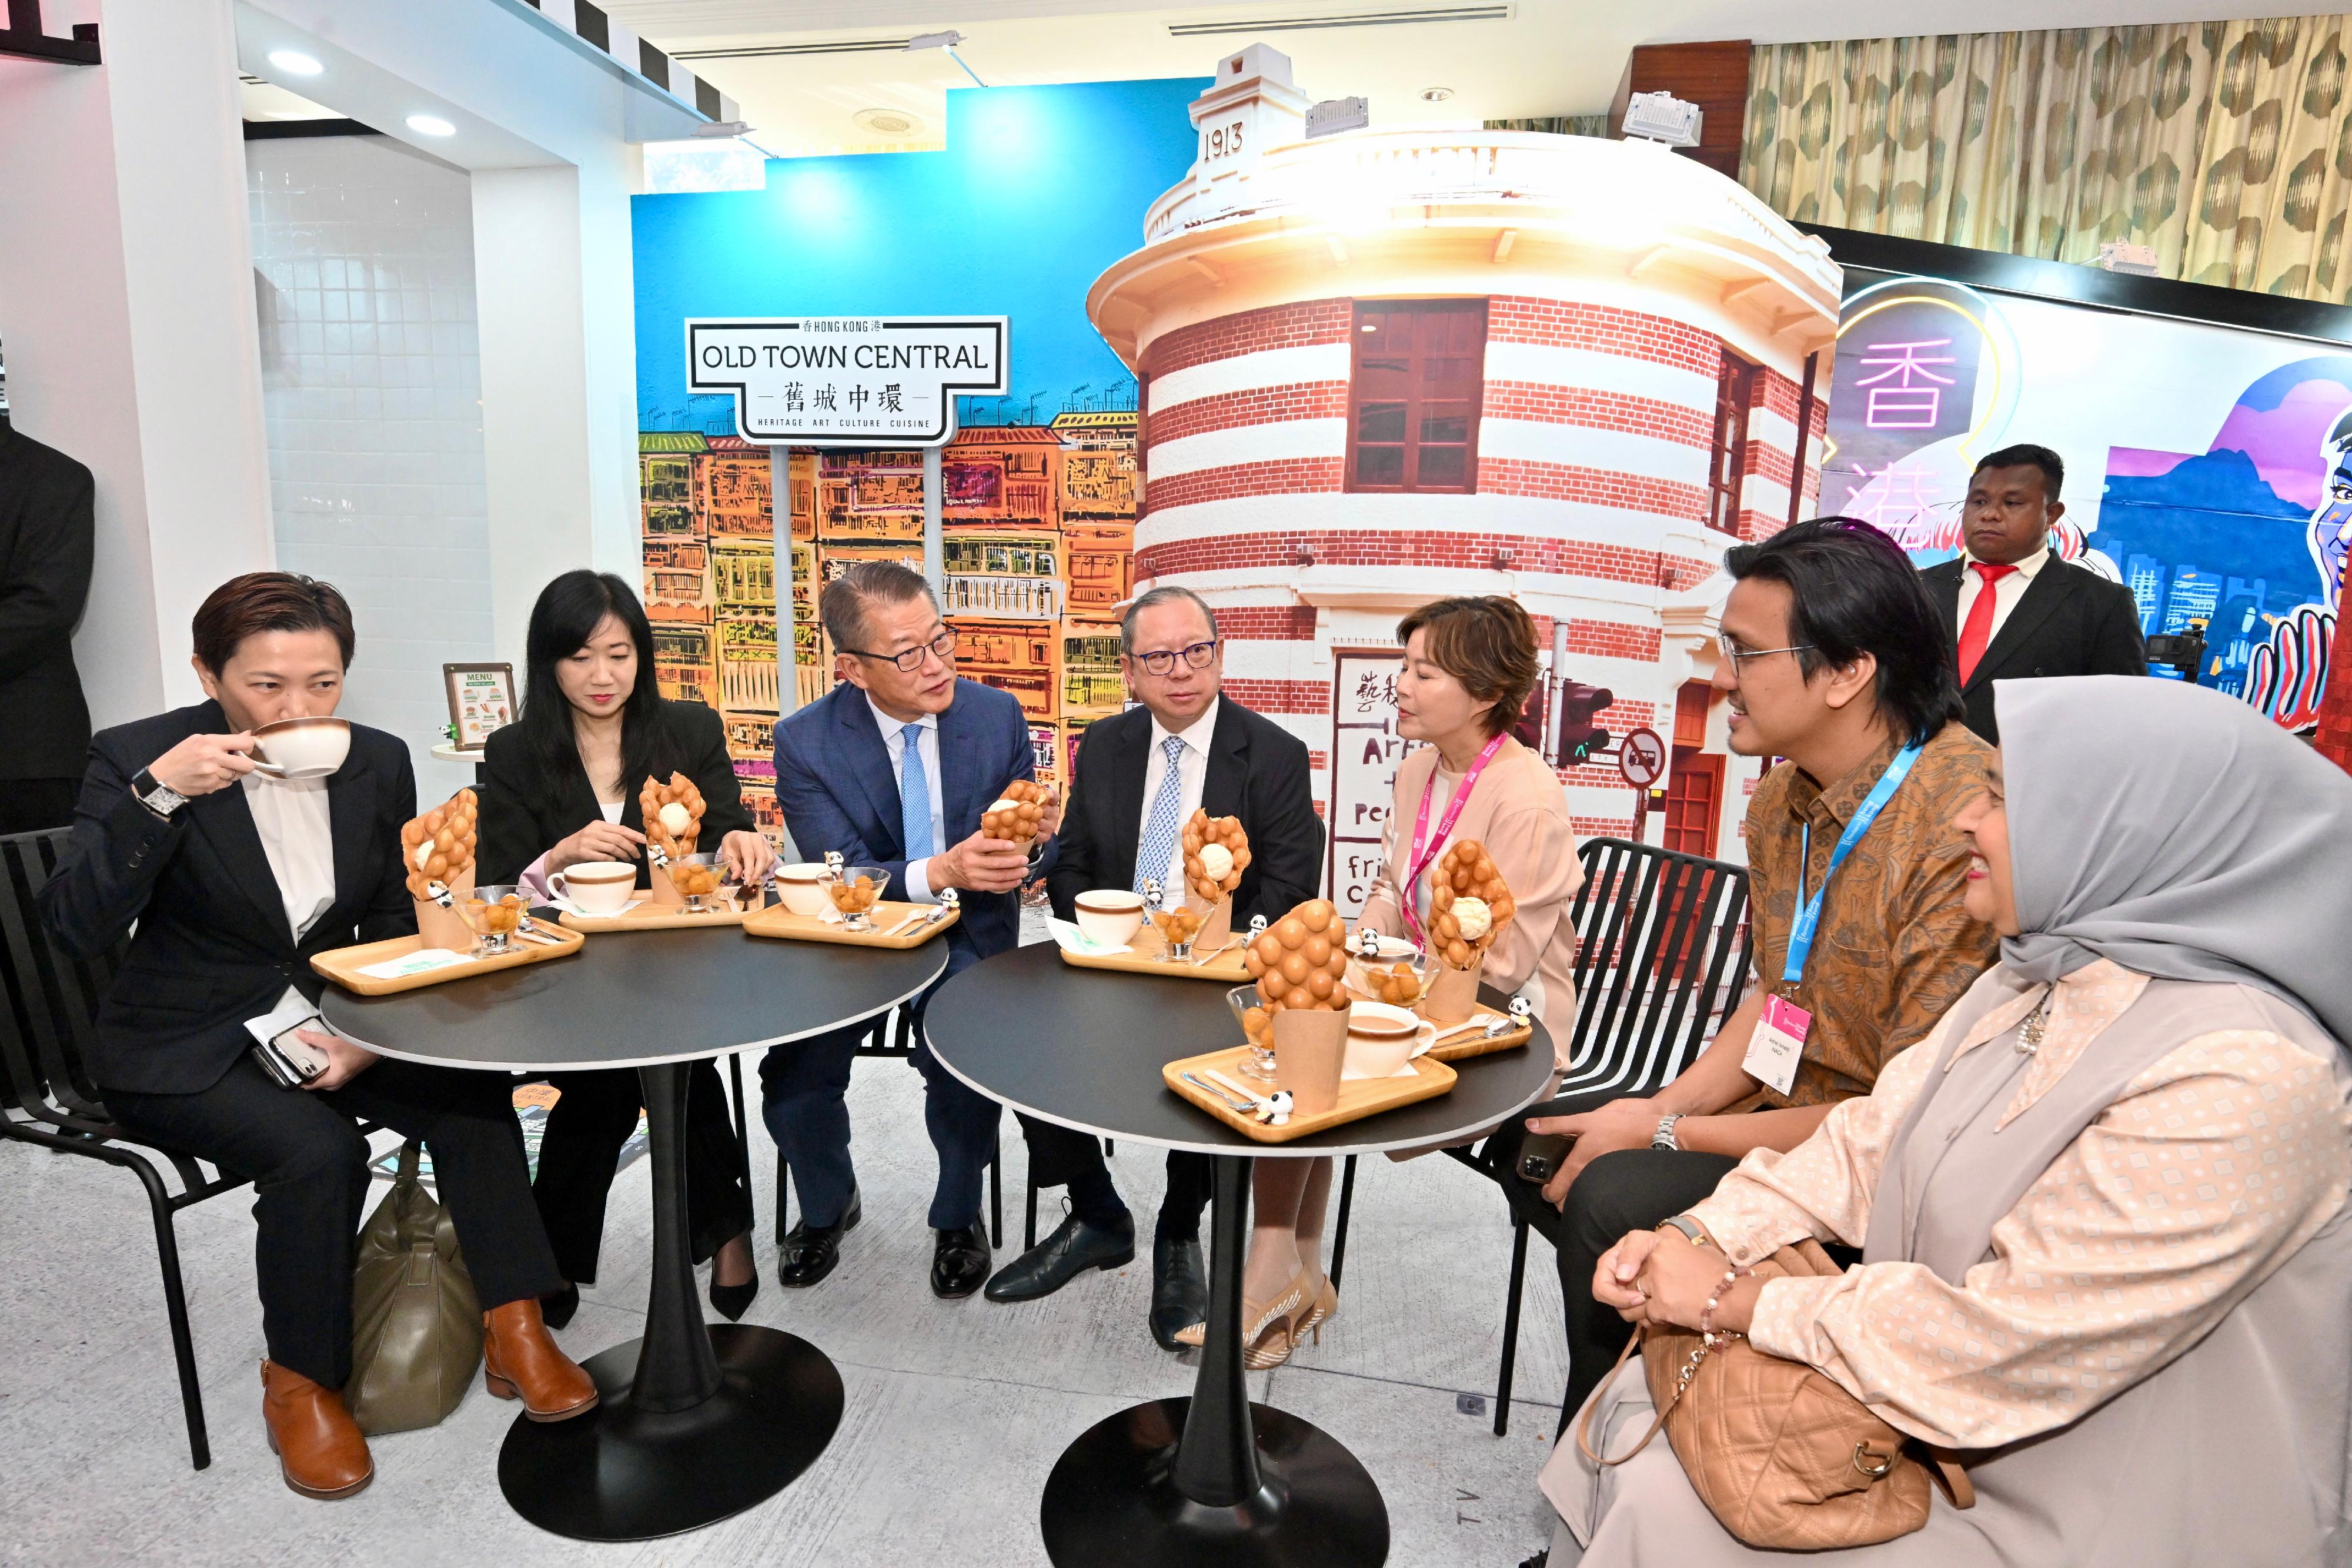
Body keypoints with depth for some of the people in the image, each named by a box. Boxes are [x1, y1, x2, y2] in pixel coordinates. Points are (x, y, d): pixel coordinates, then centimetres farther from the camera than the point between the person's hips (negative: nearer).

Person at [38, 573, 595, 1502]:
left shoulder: (377, 762, -1)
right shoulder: (137, 757, -11)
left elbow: (395, 929, 5)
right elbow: (74, 929, -20)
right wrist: (158, 795, -31)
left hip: (324, 1025, 4)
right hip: (183, 1049, -3)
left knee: (470, 1090, -22)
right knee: (318, 1150, -29)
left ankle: (514, 1333, -11)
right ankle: (300, 1384, -5)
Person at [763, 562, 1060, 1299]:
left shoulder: (997, 715, -6)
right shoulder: (805, 742, -10)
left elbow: (1037, 857, 2)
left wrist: (1039, 835, -24)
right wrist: (942, 871, -35)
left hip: (970, 939, 0)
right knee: (792, 1069, -20)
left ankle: (957, 1219, 5)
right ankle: (826, 1206, 16)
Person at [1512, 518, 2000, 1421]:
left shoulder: (1968, 827, -27)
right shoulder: (1785, 795, 1)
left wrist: (1667, 1132, -17)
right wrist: (1662, 1107, -3)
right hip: (1779, 1108, 9)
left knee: (1613, 1201, -26)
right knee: (1532, 1136, 6)